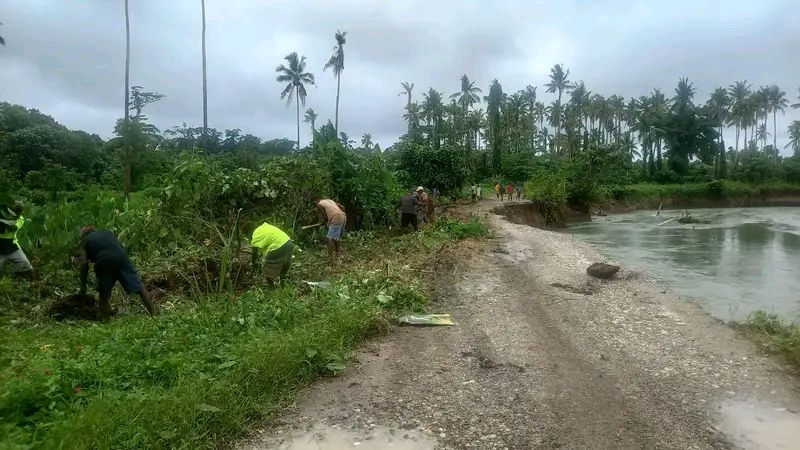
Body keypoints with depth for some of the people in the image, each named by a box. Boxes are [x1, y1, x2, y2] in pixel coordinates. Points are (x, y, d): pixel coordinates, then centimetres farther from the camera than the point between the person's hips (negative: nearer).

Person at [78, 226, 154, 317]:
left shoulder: (85, 241, 25)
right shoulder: (107, 232, 34)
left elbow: (84, 263, 14)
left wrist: (83, 286, 17)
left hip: (103, 261, -2)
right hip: (121, 257, 2)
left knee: (104, 295, 15)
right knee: (139, 288, 5)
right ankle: (153, 315, 5)